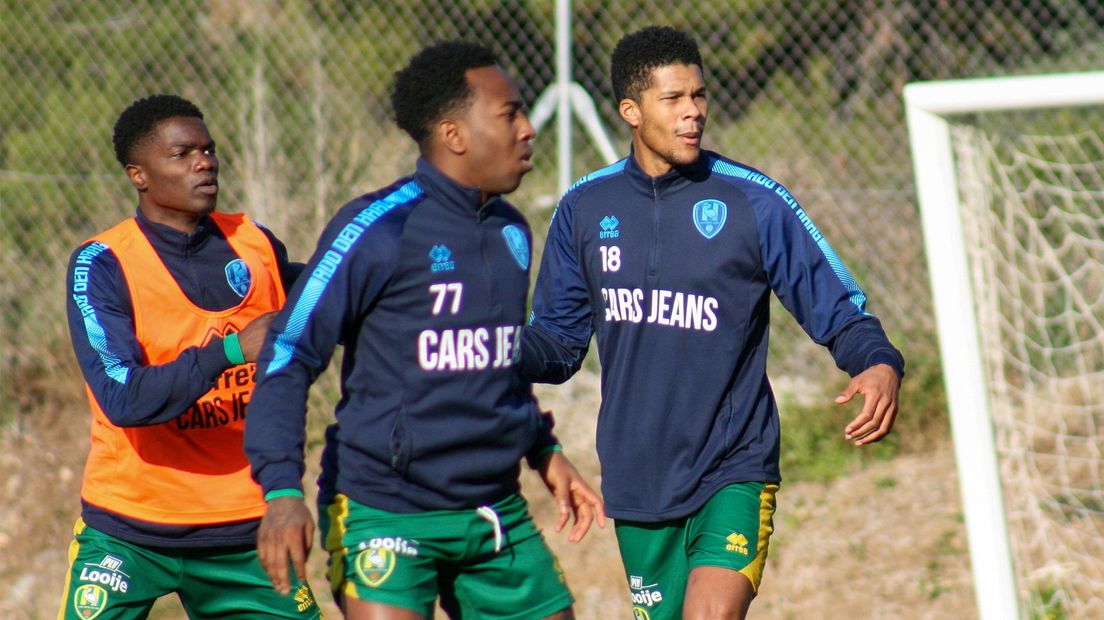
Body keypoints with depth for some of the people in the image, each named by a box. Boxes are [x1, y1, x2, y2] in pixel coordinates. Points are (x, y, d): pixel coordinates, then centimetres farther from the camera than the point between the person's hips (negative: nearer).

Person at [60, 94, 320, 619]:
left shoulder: (255, 245, 4)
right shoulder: (100, 265, -10)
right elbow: (123, 399, -23)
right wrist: (232, 350, -27)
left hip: (244, 531, 4)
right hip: (128, 531, -4)